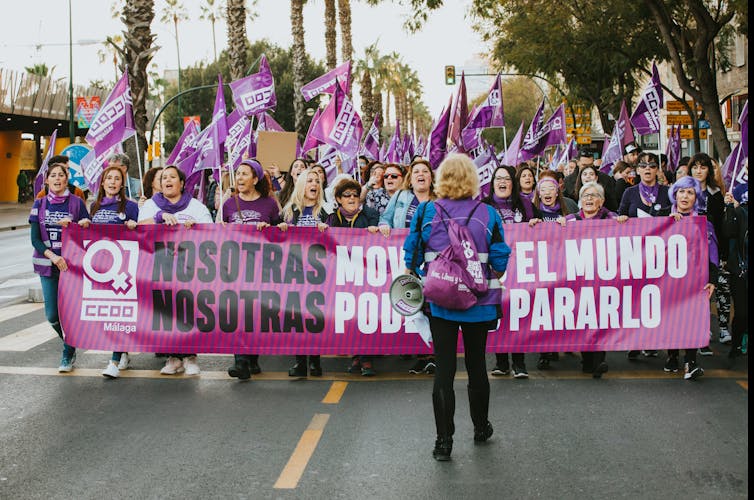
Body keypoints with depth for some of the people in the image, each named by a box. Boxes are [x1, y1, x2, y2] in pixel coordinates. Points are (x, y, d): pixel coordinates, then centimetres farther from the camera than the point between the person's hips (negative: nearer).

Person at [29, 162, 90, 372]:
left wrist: (71, 225, -18)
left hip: (72, 264, -2)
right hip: (47, 266, 2)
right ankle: (71, 343, 31)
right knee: (52, 314, 3)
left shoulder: (76, 203, 0)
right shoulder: (39, 204, 5)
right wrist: (52, 256, -14)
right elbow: (35, 239, 1)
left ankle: (68, 354, 13)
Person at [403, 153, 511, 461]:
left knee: (444, 369, 2)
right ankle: (481, 428, 34)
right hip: (478, 303, 1)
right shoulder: (488, 214, -5)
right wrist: (492, 280, 17)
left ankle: (444, 441, 2)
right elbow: (500, 262, -2)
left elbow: (411, 257, -2)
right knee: (476, 365, 16)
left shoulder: (426, 212, -4)